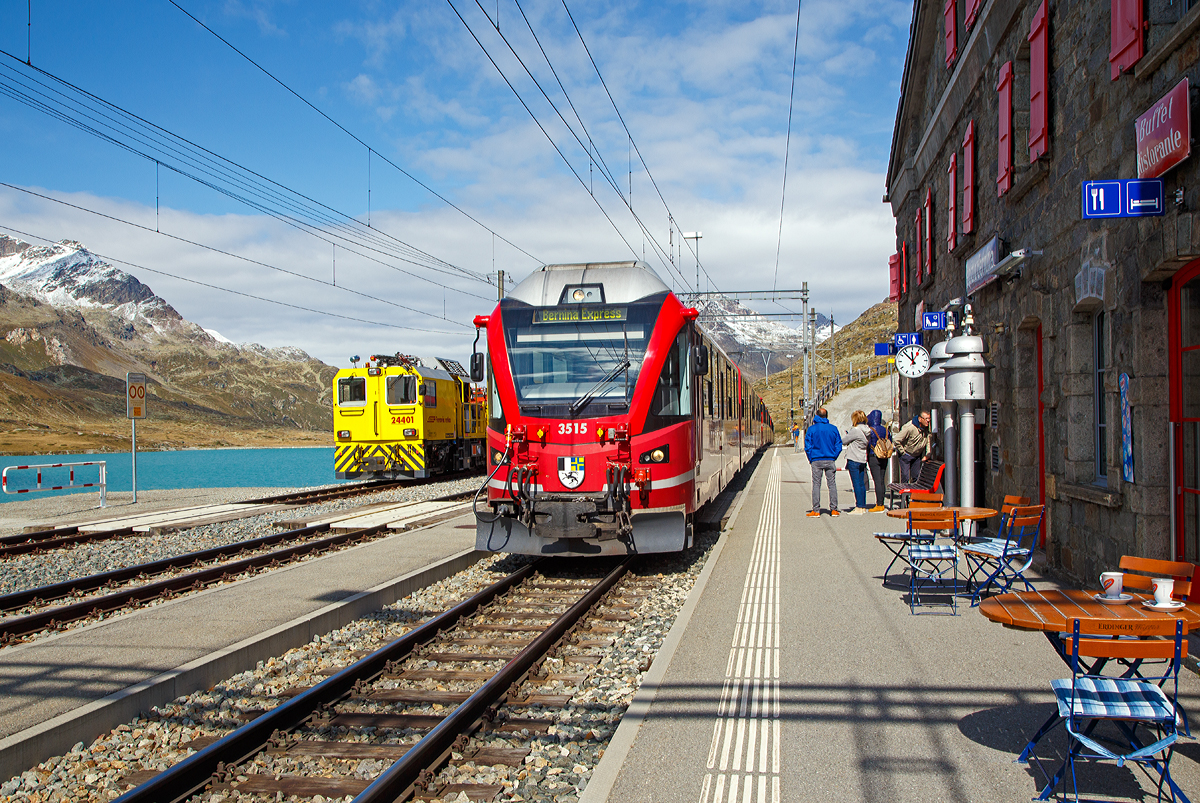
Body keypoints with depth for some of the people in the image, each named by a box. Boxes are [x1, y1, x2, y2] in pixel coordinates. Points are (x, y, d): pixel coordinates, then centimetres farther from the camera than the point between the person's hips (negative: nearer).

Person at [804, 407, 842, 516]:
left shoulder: (811, 429, -2)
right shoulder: (833, 429, 3)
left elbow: (807, 447, -3)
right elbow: (838, 446, 5)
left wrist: (811, 459, 7)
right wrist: (833, 457, 13)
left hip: (816, 460, -1)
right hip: (830, 460, 1)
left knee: (816, 485, 1)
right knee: (832, 484, 7)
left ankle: (816, 510, -1)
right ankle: (833, 509, 6)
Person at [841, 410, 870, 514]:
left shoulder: (855, 430, -16)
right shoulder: (866, 430, 8)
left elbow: (843, 441, -8)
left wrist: (846, 434, 11)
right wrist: (849, 434, 14)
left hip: (854, 460, -8)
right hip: (862, 460, 8)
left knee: (856, 484, -6)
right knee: (861, 484, 12)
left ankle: (859, 508, -5)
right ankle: (863, 507, 16)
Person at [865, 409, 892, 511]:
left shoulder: (869, 430, -13)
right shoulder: (885, 430, 6)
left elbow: (867, 444, -13)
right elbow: (891, 445, 11)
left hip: (873, 458, -6)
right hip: (884, 459, 6)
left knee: (877, 481, -6)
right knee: (881, 480, 11)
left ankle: (879, 505, -6)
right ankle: (881, 503, 15)